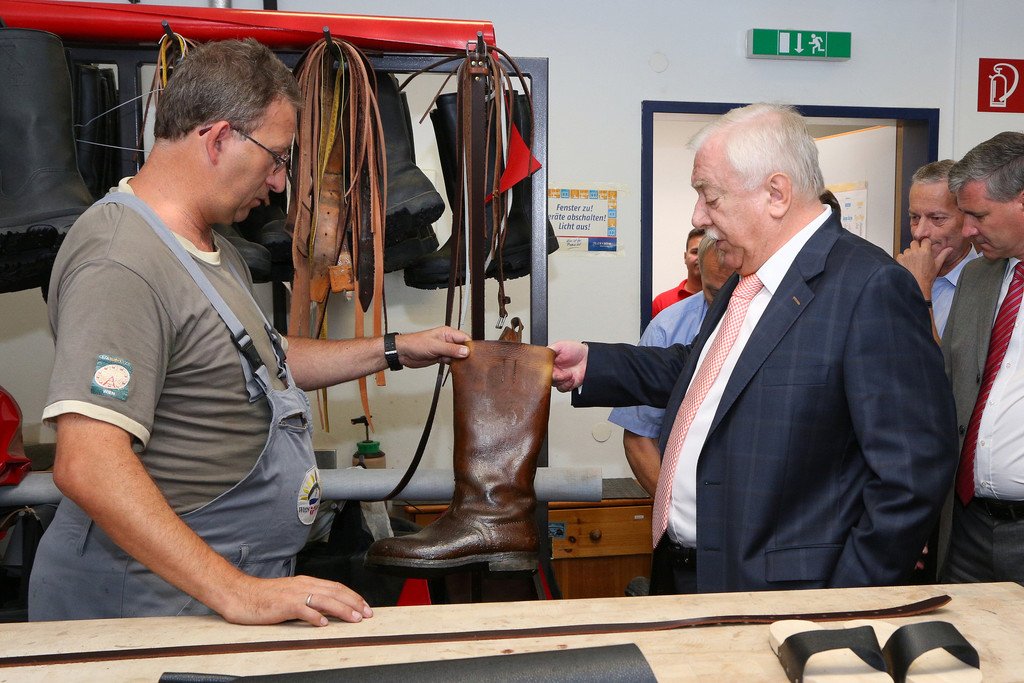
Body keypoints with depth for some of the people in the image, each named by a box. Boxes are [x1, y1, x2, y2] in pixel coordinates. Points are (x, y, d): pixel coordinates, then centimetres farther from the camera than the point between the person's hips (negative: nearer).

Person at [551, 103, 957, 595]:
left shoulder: (872, 288, -19)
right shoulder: (747, 281, 9)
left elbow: (915, 467, -20)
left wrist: (847, 608, -16)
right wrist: (591, 365, 13)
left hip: (773, 591, -8)